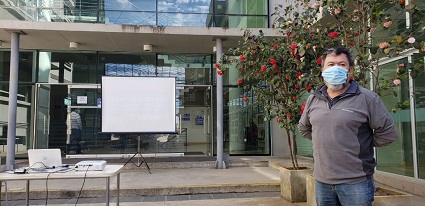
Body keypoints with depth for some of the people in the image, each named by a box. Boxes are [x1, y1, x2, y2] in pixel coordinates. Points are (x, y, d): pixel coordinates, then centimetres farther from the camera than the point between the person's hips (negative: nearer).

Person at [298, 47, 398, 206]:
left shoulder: (367, 98, -7)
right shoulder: (313, 99, 7)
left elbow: (388, 133, -4)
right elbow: (304, 128, 21)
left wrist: (362, 145, -1)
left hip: (356, 182, -4)